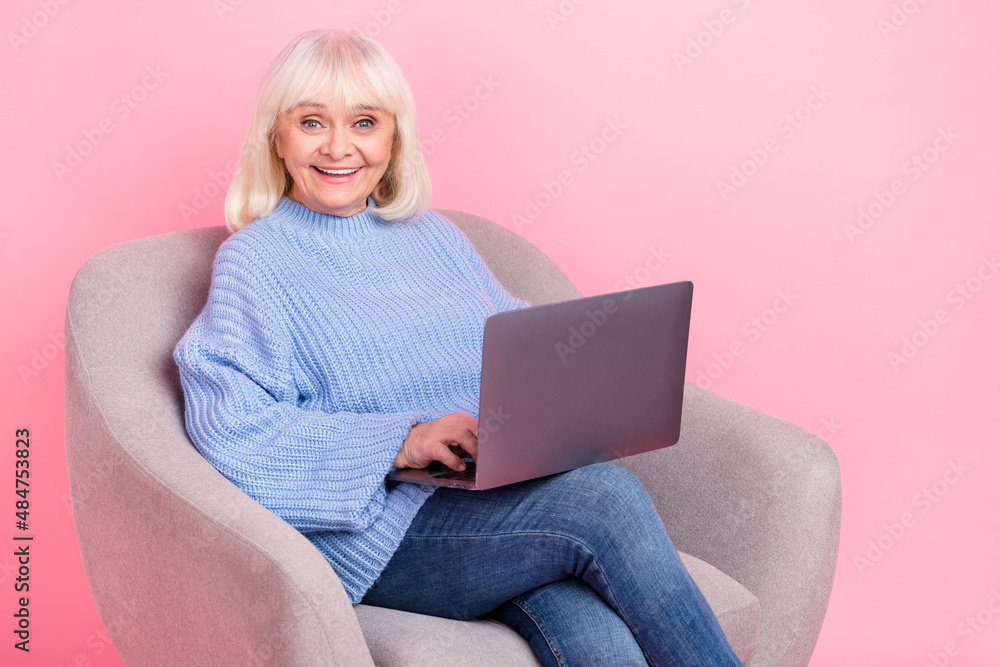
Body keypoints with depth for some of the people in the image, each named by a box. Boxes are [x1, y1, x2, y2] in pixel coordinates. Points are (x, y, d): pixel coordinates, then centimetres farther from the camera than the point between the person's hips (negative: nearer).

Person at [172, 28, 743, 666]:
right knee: (605, 496, -28)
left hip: (506, 496, 5)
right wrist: (404, 442, -18)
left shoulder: (436, 236, 23)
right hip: (379, 528, -4)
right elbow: (232, 431, -9)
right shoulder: (254, 260, 5)